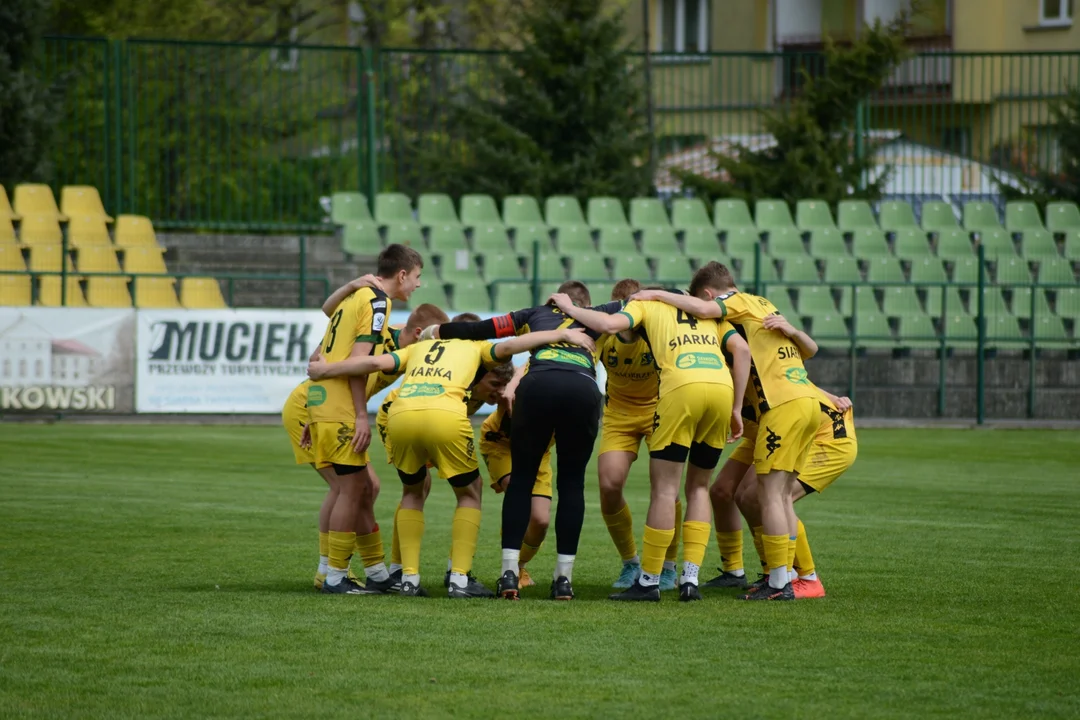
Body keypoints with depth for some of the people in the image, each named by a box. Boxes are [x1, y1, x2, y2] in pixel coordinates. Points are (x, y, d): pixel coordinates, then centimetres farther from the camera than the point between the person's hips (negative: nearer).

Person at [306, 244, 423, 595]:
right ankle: (335, 576, -1)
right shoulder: (376, 301, -8)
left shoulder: (357, 296, 20)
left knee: (363, 488, 12)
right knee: (353, 488, -4)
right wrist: (362, 416, -17)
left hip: (320, 401, 9)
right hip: (340, 408, -9)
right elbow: (357, 360, -17)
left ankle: (378, 573, 16)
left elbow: (321, 353, 22)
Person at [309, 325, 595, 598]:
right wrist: (562, 334, 12)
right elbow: (507, 347, 9)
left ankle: (409, 578, 17)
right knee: (469, 494, 20)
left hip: (400, 415, 3)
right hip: (446, 417, -3)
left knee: (412, 493, 28)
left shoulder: (419, 348, 35)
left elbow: (376, 362, 20)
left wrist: (325, 370, 30)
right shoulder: (476, 348, 29)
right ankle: (460, 579, 10)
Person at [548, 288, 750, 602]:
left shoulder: (645, 304, 20)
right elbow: (741, 348, 17)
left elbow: (609, 324, 1)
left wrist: (570, 308, 17)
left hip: (682, 387, -5)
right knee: (698, 487, 17)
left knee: (664, 487, 3)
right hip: (723, 386, 5)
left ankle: (649, 582, 6)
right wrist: (736, 409, 17)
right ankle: (690, 578, 10)